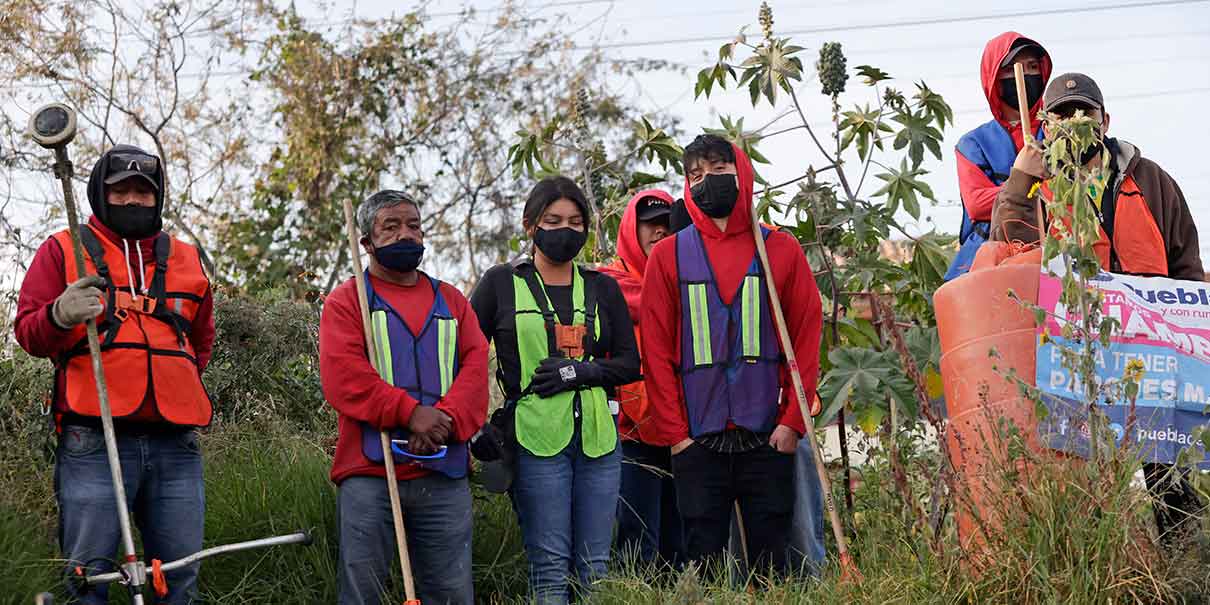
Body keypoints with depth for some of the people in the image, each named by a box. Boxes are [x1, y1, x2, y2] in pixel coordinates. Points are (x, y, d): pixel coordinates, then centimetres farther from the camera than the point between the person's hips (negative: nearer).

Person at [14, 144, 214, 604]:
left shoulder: (186, 259, 21)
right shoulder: (64, 250, 11)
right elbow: (29, 333, 2)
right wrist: (60, 316, -19)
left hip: (175, 445, 4)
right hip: (94, 443, -4)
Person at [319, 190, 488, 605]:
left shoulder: (451, 301, 20)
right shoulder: (347, 301, 7)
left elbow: (476, 367, 6)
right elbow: (343, 375, -8)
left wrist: (447, 420, -13)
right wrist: (409, 412, -18)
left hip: (445, 477, 3)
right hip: (369, 473, -3)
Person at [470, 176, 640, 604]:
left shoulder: (602, 288, 13)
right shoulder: (502, 283, 5)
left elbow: (629, 363, 10)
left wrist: (580, 371, -7)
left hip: (597, 437, 3)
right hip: (537, 438, -3)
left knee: (596, 567, 4)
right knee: (550, 565, -6)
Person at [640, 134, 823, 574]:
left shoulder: (780, 249, 7)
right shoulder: (669, 255, 6)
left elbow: (806, 336, 4)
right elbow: (657, 350, 4)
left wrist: (792, 420, -5)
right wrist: (674, 432, -4)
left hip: (769, 438, 0)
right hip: (697, 439, 0)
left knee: (771, 560, 3)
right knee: (703, 562, 2)